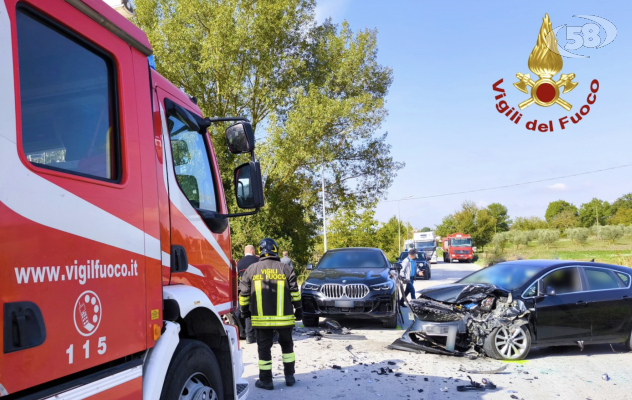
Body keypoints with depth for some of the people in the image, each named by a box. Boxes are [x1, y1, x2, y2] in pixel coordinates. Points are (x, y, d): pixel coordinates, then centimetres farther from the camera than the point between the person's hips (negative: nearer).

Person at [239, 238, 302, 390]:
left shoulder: (252, 269, 0)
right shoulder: (286, 268, 0)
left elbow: (244, 293, 3)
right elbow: (294, 291, 0)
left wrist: (245, 309, 16)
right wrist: (298, 309, 10)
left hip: (262, 318, -1)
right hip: (284, 316, 1)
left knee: (264, 348, 8)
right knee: (287, 345, 18)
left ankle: (266, 380, 12)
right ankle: (289, 376, 21)